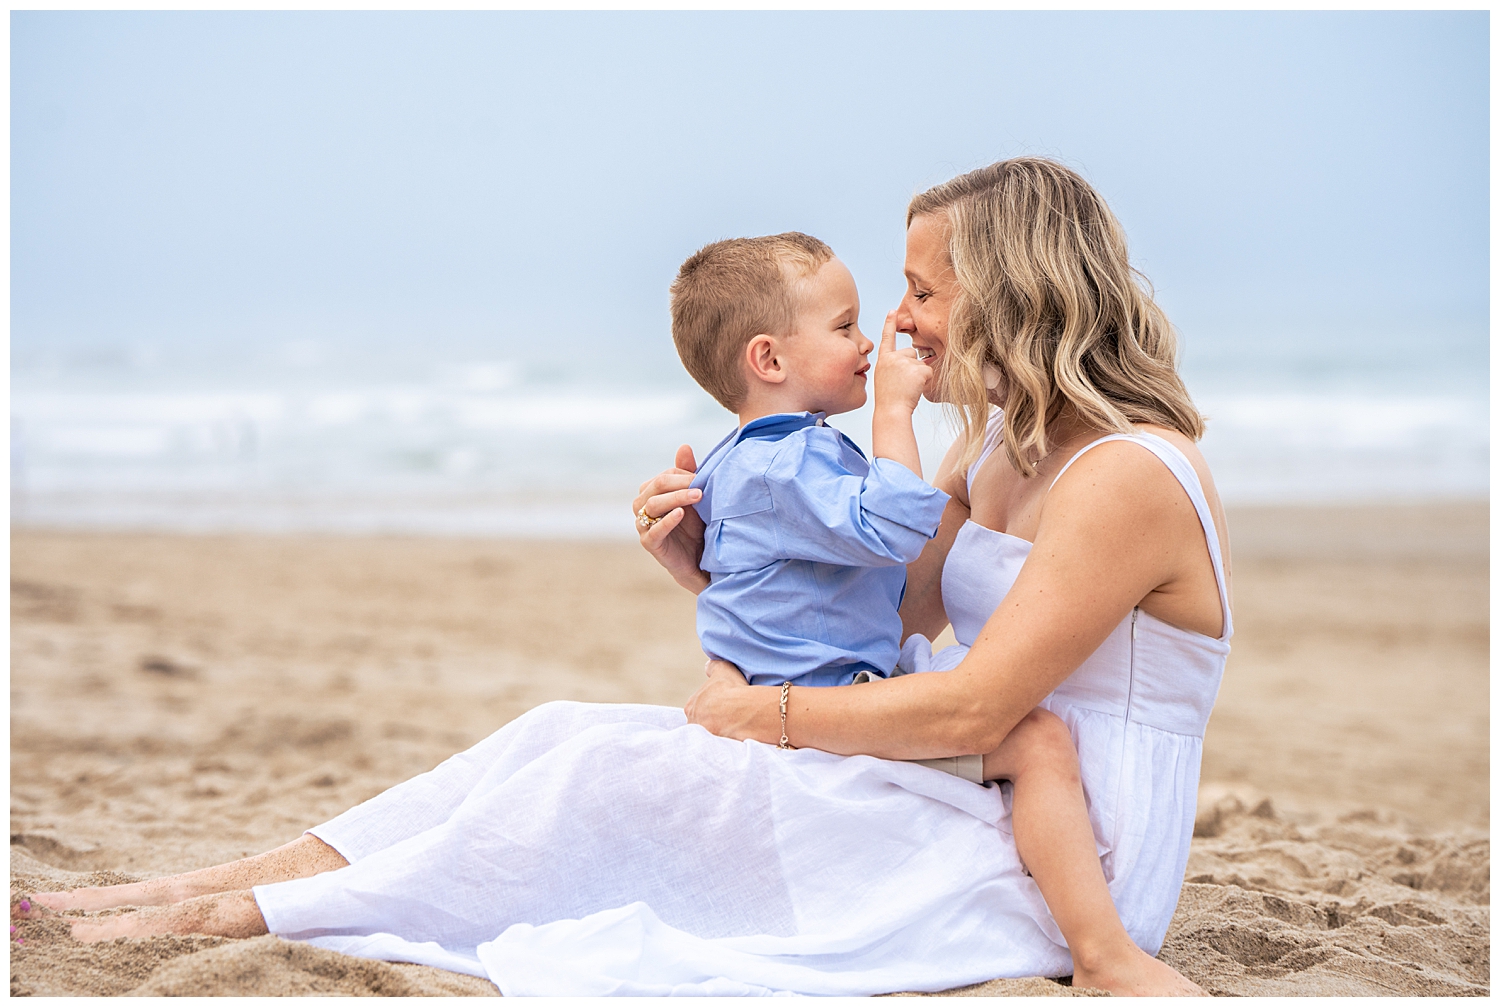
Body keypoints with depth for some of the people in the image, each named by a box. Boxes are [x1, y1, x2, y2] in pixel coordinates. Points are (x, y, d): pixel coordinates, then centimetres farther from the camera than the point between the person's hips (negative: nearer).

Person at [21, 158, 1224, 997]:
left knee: (617, 768, -19)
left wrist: (765, 714, -14)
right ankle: (222, 882, -4)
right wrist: (705, 561, -1)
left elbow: (971, 709, -23)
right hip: (972, 818, 9)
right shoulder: (996, 453, 13)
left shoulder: (1128, 475, -17)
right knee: (581, 731, -5)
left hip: (1061, 872, -9)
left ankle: (256, 909, -11)